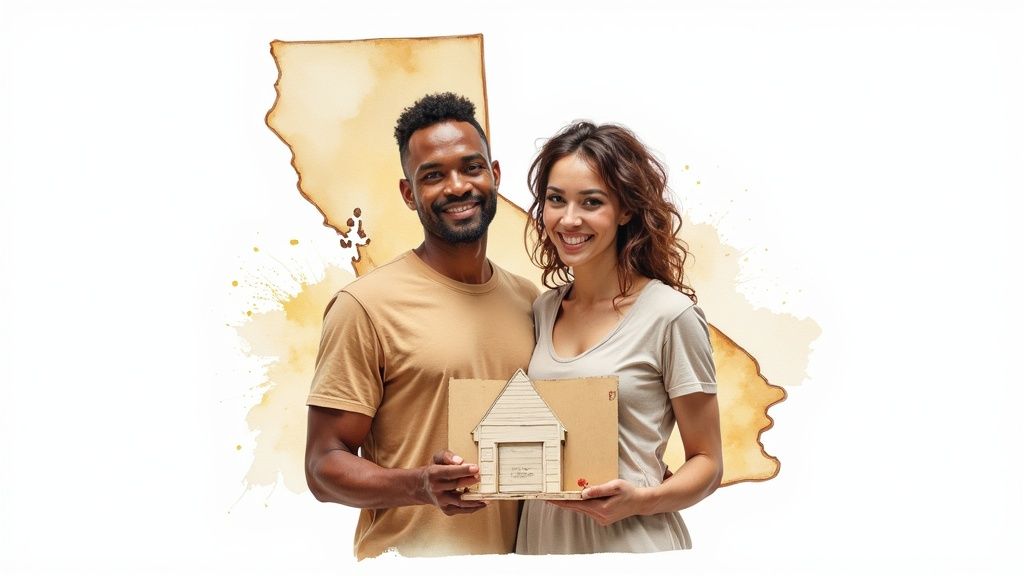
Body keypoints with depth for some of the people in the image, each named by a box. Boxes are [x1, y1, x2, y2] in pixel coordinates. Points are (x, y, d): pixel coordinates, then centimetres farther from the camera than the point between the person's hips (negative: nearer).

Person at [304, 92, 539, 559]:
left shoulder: (529, 301, 7)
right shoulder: (366, 305, -10)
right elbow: (325, 466, -10)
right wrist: (420, 486, -26)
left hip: (519, 557, 5)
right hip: (412, 562, -5)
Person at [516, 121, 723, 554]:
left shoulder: (670, 315, -11)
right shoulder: (543, 310, 4)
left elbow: (706, 462, -6)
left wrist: (641, 500, -23)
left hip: (631, 543, -5)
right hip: (542, 538, 5)